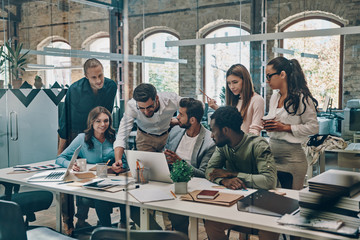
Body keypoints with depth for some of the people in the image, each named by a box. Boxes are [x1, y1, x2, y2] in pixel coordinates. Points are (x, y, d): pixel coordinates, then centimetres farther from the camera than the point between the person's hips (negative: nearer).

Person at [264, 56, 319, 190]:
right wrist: (267, 125, 3)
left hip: (291, 158, -7)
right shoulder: (274, 97, 13)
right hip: (272, 154, 7)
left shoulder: (301, 97, -10)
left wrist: (285, 128, -16)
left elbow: (313, 127, -11)